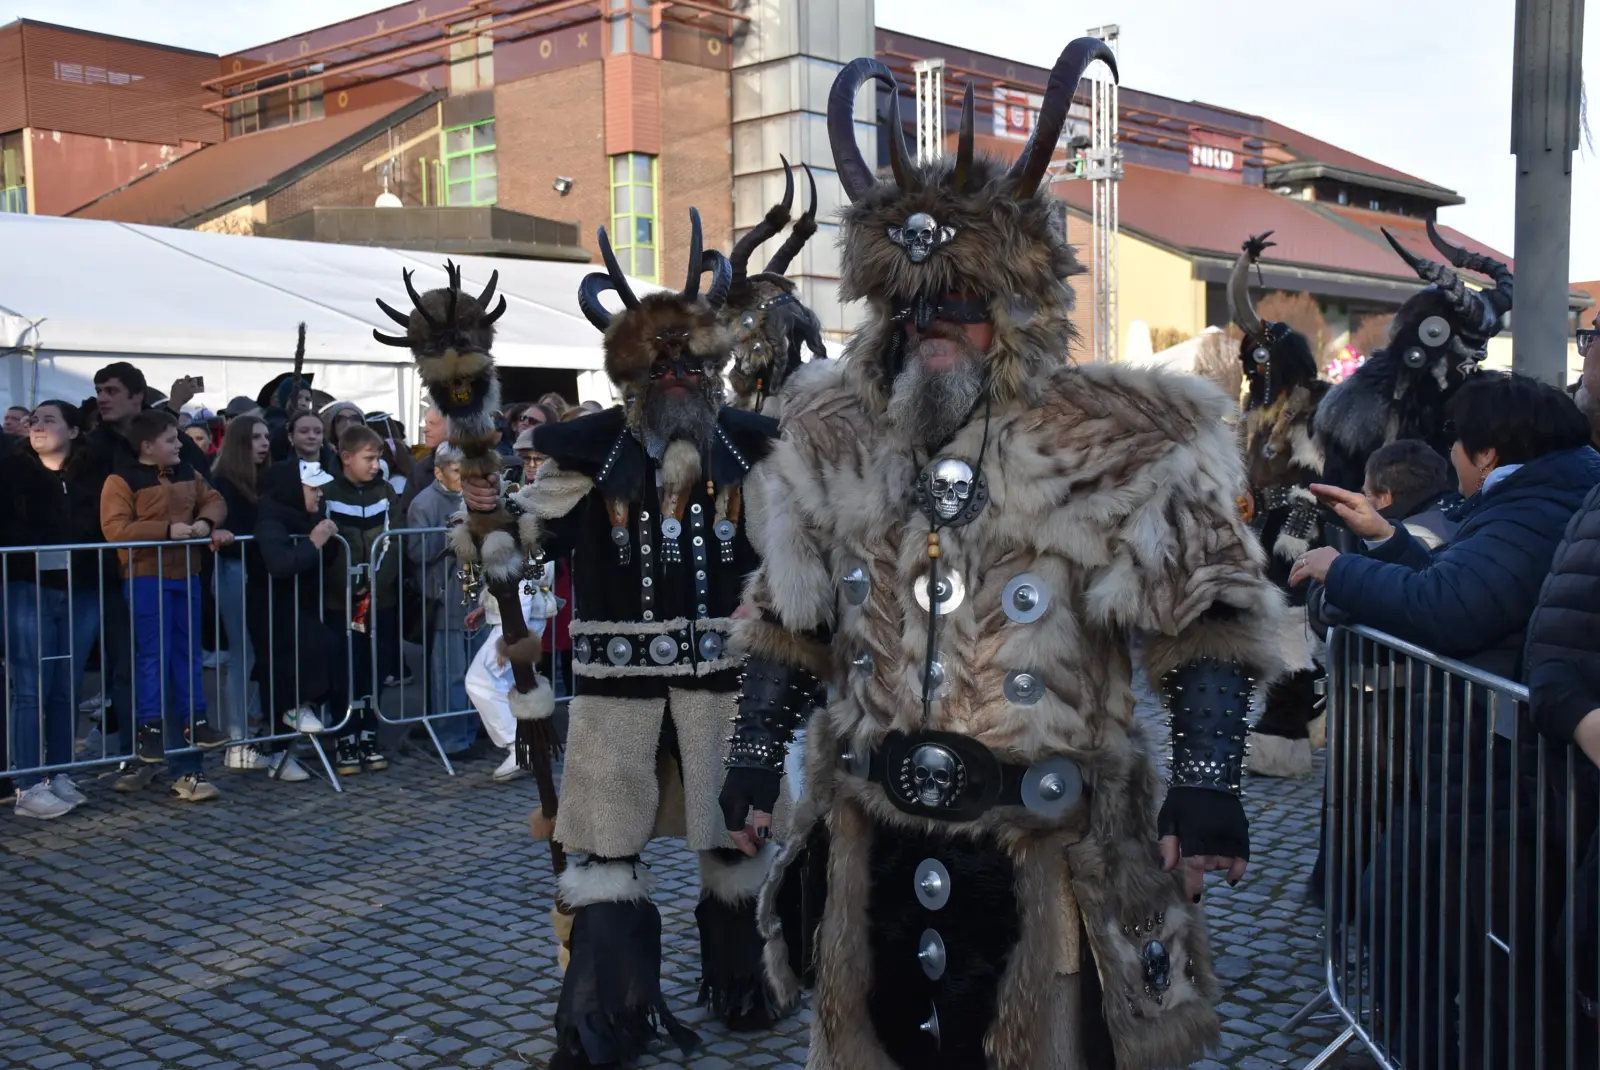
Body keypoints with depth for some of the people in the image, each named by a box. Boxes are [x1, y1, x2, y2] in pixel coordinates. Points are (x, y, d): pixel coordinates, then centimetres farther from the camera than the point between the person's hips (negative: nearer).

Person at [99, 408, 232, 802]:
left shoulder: (187, 475, 12)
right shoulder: (122, 482, -9)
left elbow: (213, 499, 19)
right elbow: (115, 529, -17)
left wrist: (206, 521, -4)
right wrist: (166, 529, -22)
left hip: (186, 575, 7)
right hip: (146, 578, -6)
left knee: (188, 652, 9)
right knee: (154, 653, -7)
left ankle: (194, 722, 15)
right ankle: (149, 729, -1)